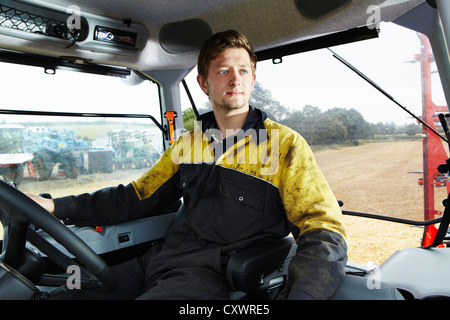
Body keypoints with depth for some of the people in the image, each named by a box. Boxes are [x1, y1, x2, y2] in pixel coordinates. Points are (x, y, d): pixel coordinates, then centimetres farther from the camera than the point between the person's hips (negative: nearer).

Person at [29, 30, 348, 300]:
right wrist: (58, 206, 7)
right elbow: (138, 196, 17)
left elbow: (324, 231, -11)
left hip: (211, 274, -5)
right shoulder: (189, 143, 12)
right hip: (163, 258, 6)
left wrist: (300, 294, -30)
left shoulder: (285, 144, -5)